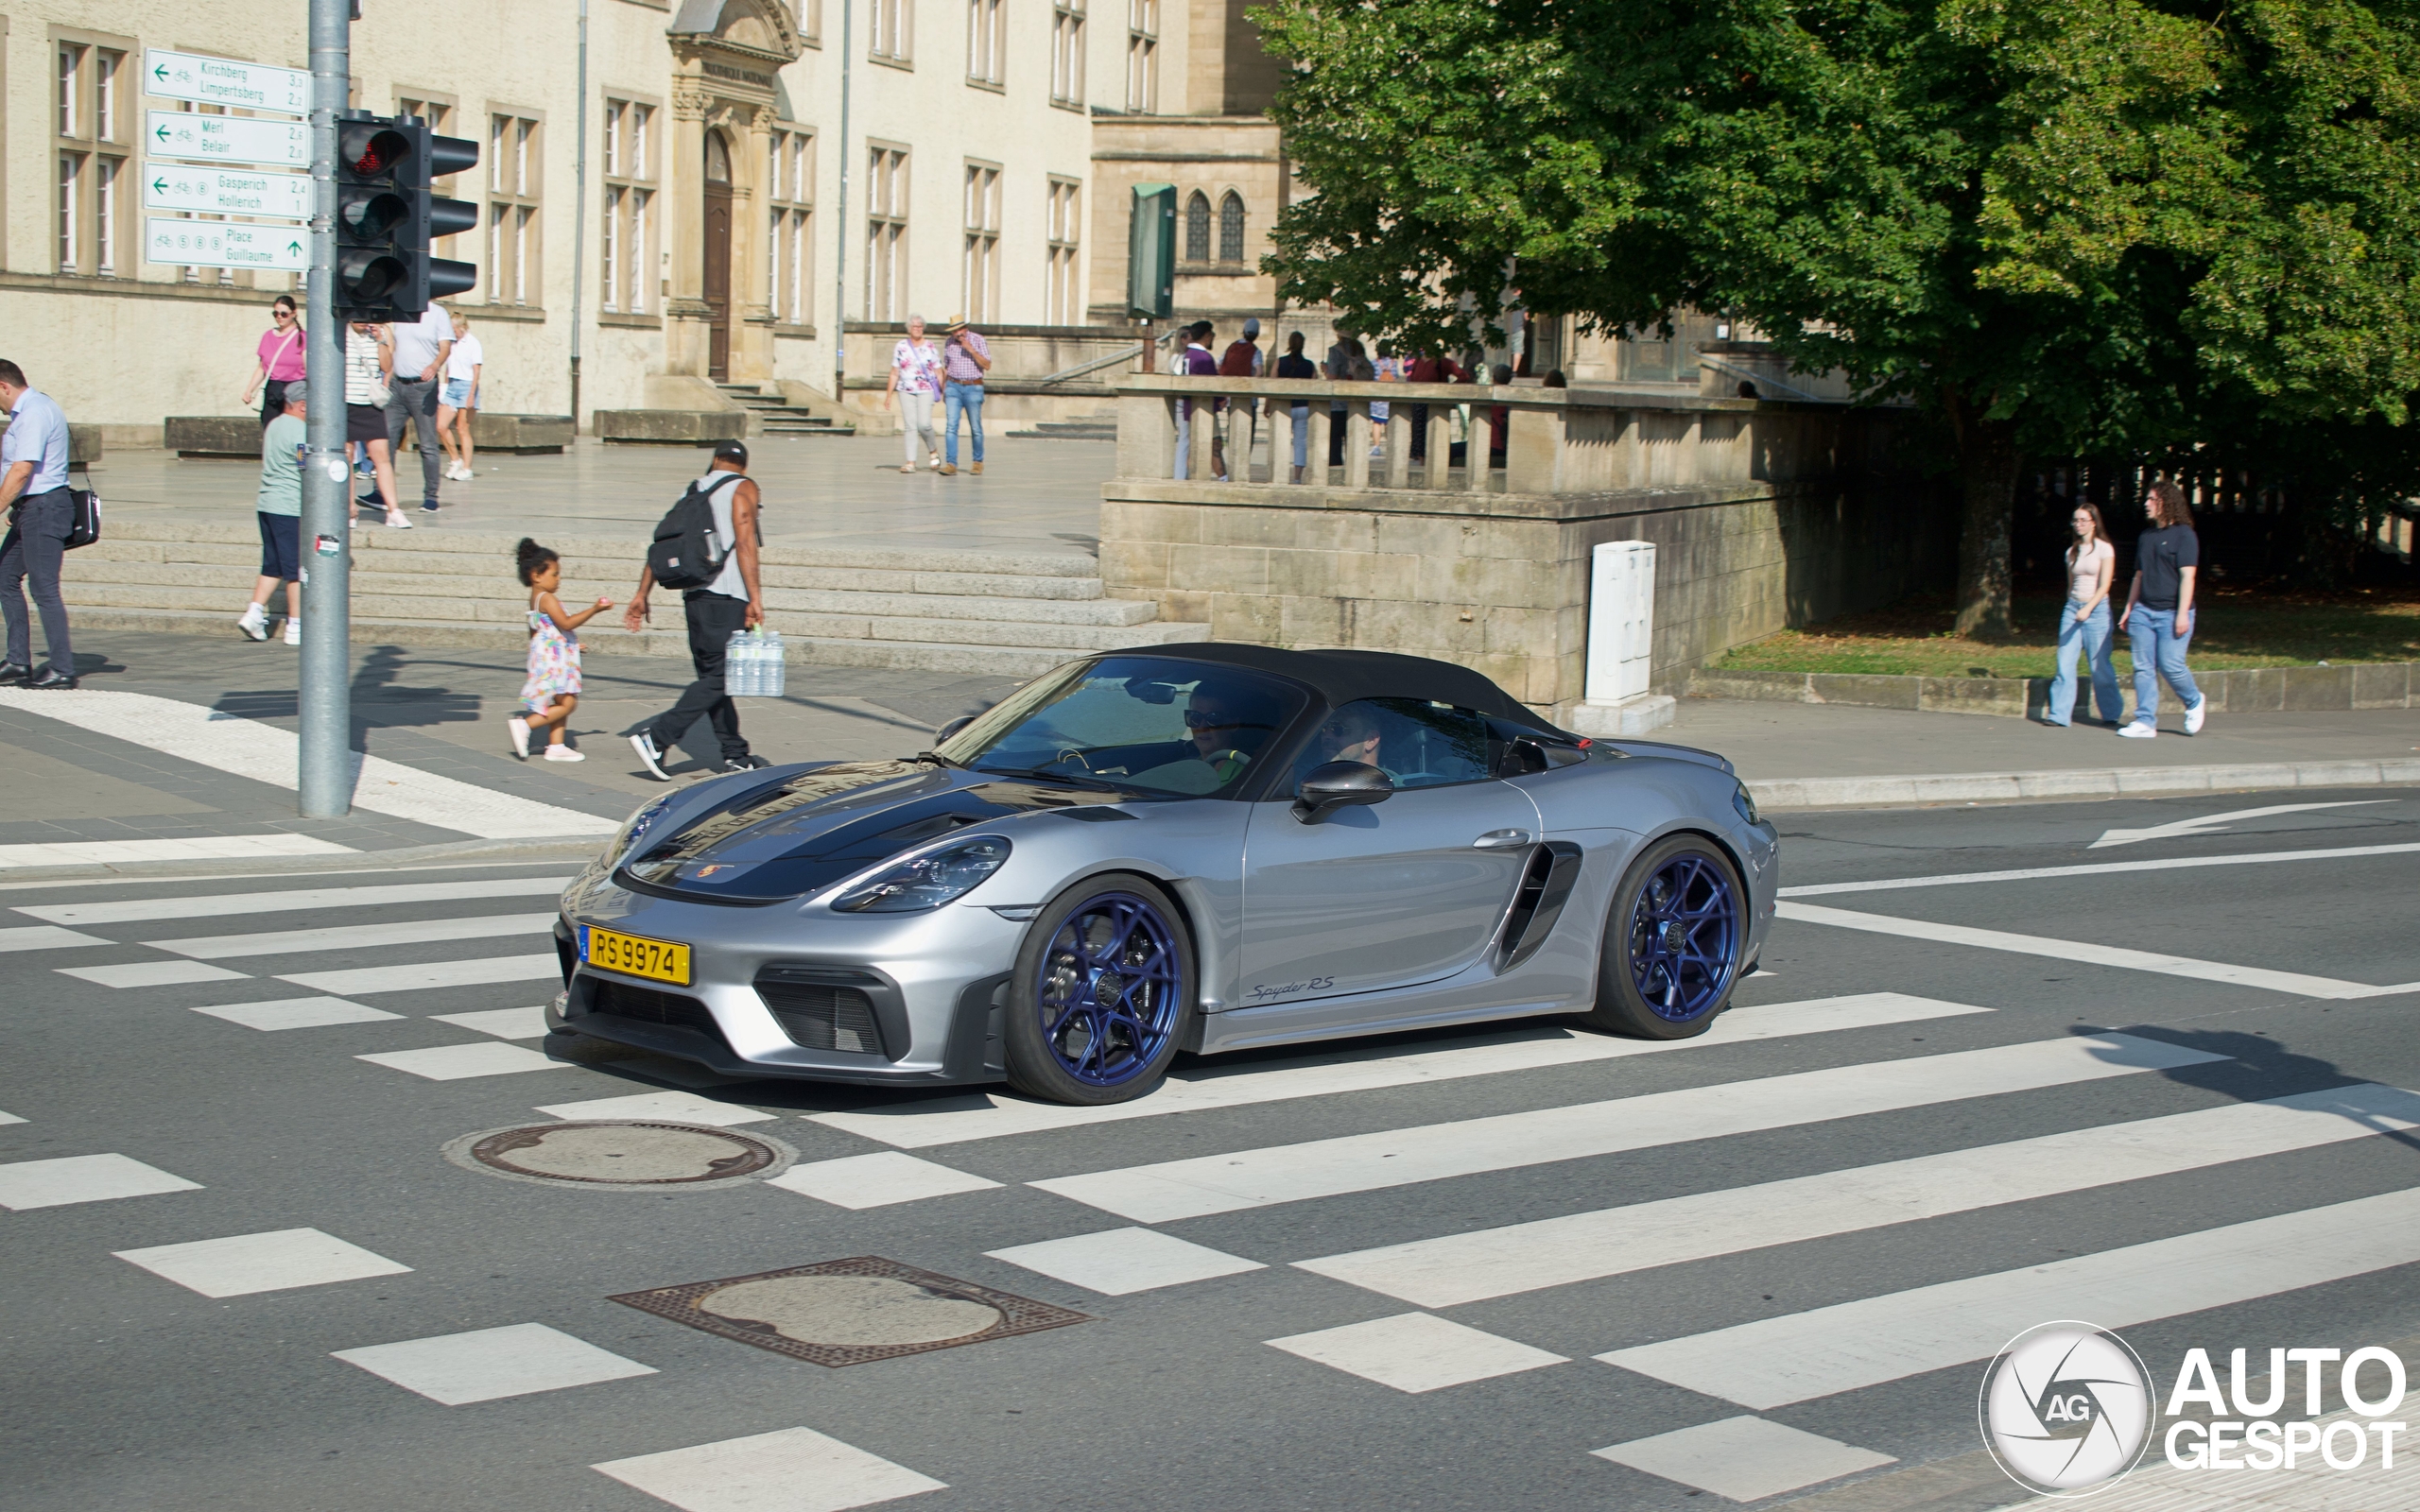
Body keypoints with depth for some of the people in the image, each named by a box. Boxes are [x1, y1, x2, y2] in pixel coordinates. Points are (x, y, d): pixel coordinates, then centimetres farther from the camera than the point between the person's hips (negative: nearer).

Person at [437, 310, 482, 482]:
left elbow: (476, 371, -10)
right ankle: (455, 460, 13)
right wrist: (444, 388, 13)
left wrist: (471, 395, -16)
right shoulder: (451, 343, 11)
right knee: (441, 426, -3)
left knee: (462, 429, -4)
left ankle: (467, 469, 1)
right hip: (452, 386, 6)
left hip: (466, 385, -6)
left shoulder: (472, 343, -6)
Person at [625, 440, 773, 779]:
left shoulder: (694, 490, 19)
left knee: (712, 675, 12)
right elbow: (744, 544, -11)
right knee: (719, 677, -7)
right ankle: (657, 738, -17)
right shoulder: (743, 488, 2)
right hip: (726, 595, -7)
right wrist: (755, 597, -15)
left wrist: (642, 593, 14)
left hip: (694, 595, 7)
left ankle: (735, 754, 15)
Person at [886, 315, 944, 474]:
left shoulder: (930, 347, 5)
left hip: (926, 390, -1)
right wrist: (888, 395, 7)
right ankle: (911, 462, -2)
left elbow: (939, 373, 8)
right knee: (909, 426, -4)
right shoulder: (901, 347, 7)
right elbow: (894, 373, 10)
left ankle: (933, 449, 13)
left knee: (924, 424, -15)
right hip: (906, 391, 1)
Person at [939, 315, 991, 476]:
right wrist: (943, 390, 15)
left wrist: (972, 350, -18)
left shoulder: (978, 340, -4)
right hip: (953, 387, 2)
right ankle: (951, 463, -13)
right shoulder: (949, 343, 7)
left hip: (973, 387, -2)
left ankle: (978, 461, 20)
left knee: (975, 428, 3)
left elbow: (987, 366, -8)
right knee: (951, 426, -10)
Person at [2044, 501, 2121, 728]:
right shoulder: (2072, 552, 11)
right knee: (2065, 664, -6)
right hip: (2072, 608, 5)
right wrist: (2073, 607, 15)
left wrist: (2087, 609, -23)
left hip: (2096, 609, -5)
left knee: (2100, 666, 0)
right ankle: (2059, 715, -7)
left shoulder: (2104, 549, -4)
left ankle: (2113, 712, 17)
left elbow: (2104, 586, -12)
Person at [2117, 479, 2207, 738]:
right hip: (2143, 611, 6)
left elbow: (2187, 576, -12)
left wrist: (2182, 614, -18)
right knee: (2143, 667, 1)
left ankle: (2195, 703, 18)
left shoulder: (2183, 535, -6)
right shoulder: (2146, 537, 15)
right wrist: (2128, 609, 18)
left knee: (2170, 665, -9)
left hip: (2171, 613, -6)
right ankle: (2145, 722, 2)